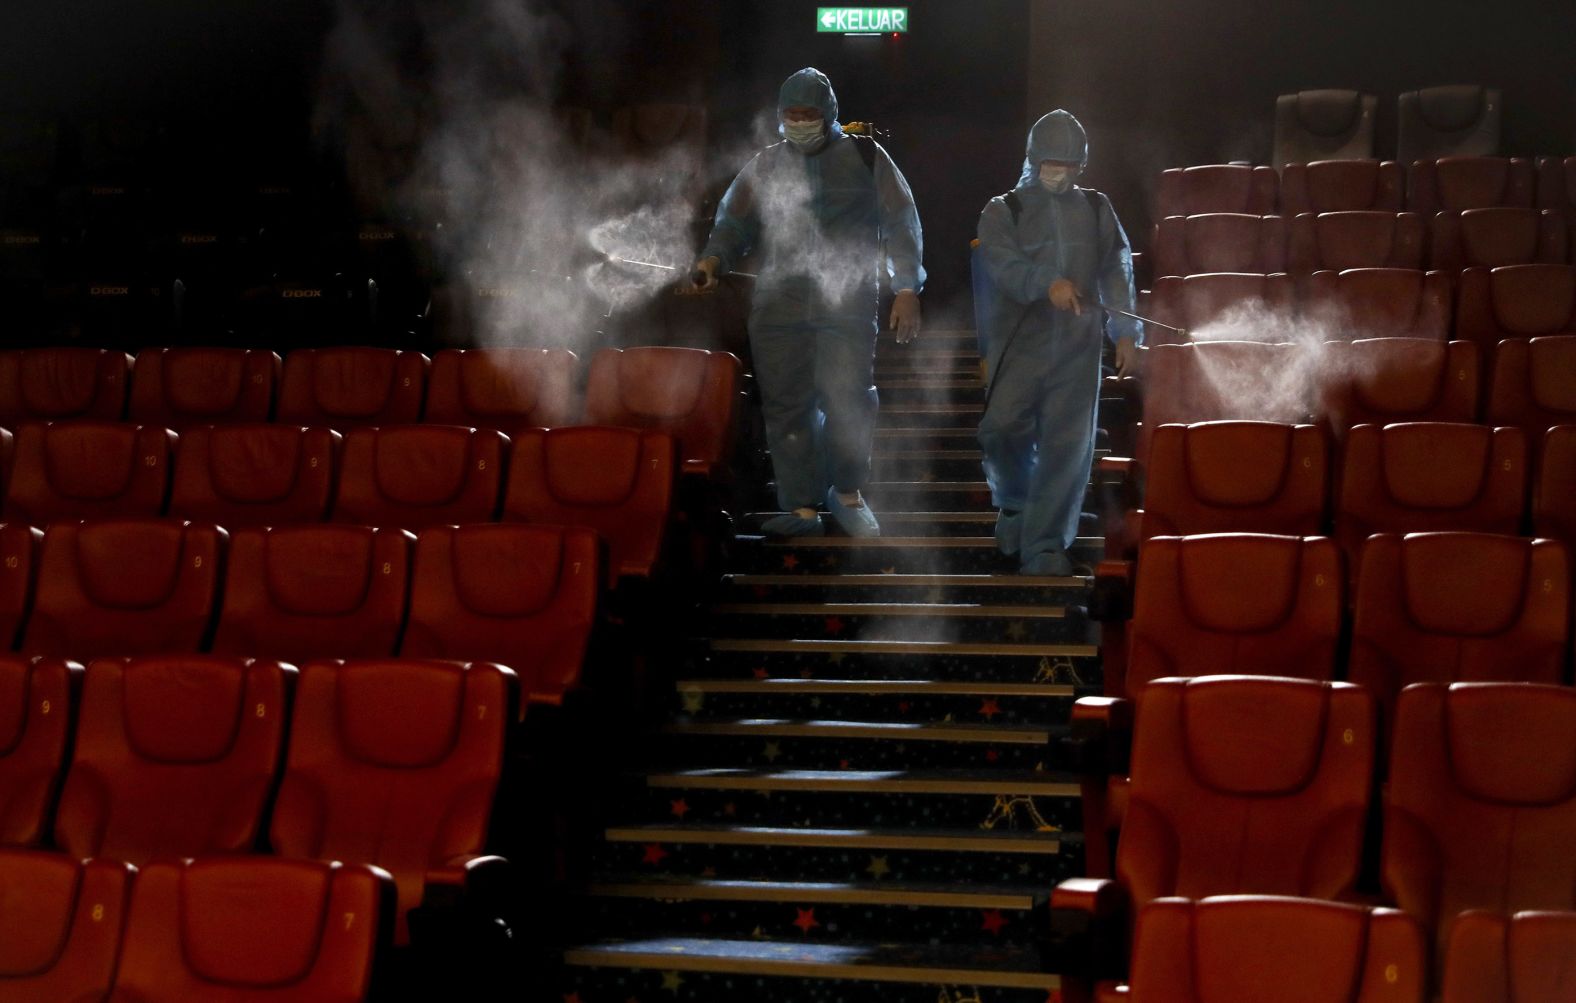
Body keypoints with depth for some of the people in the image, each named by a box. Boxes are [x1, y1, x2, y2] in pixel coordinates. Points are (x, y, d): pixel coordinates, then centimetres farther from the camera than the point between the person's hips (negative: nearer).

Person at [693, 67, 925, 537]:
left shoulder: (865, 158, 9)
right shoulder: (765, 166, 16)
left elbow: (901, 225, 9)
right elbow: (734, 224, 14)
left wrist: (906, 289, 1)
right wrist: (712, 261, -7)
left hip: (847, 302, -2)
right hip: (779, 305, 3)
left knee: (848, 401, -10)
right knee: (786, 406, -1)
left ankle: (847, 491, 12)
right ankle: (802, 507, 6)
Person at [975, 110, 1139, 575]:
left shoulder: (1096, 210, 15)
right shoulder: (1003, 210, 6)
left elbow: (1117, 270, 10)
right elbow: (1002, 263, -12)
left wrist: (1126, 332, -1)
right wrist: (1048, 283, -30)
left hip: (1078, 345, 1)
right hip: (1019, 340, -1)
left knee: (1068, 443, -5)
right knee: (1002, 425, -10)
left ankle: (1043, 545, 1)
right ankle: (1015, 502, 21)